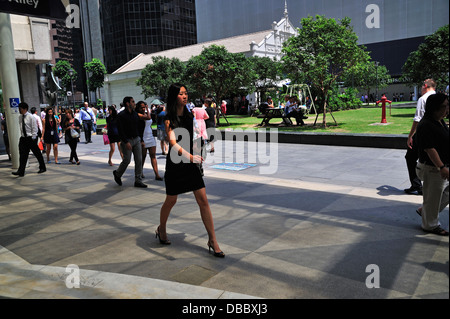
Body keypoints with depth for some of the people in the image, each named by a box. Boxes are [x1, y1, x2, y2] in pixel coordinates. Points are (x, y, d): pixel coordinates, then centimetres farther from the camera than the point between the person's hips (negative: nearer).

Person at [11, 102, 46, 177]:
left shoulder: (31, 117, -9)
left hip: (31, 138, -5)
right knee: (23, 155, -2)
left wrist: (33, 138, -14)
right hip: (23, 138, 5)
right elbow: (21, 127, 17)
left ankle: (42, 168, 21)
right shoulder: (20, 117, 8)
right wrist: (21, 136, 10)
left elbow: (35, 128, -10)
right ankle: (21, 171, -4)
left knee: (37, 153, 6)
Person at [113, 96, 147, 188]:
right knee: (127, 160, -4)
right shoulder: (121, 115, -8)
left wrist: (141, 139, 13)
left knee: (139, 160, 1)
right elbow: (120, 131, -13)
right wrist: (126, 142, -19)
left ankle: (138, 181, 8)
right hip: (127, 140, -6)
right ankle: (117, 174, 24)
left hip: (136, 139, 6)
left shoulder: (135, 114, 12)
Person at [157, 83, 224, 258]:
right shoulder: (169, 119, -11)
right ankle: (161, 229, 39)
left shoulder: (190, 116, 8)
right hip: (175, 164, -5)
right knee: (171, 201, 10)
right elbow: (173, 144, -25)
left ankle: (212, 241, 5)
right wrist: (190, 156, -39)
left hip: (190, 164, 5)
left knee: (203, 200, -1)